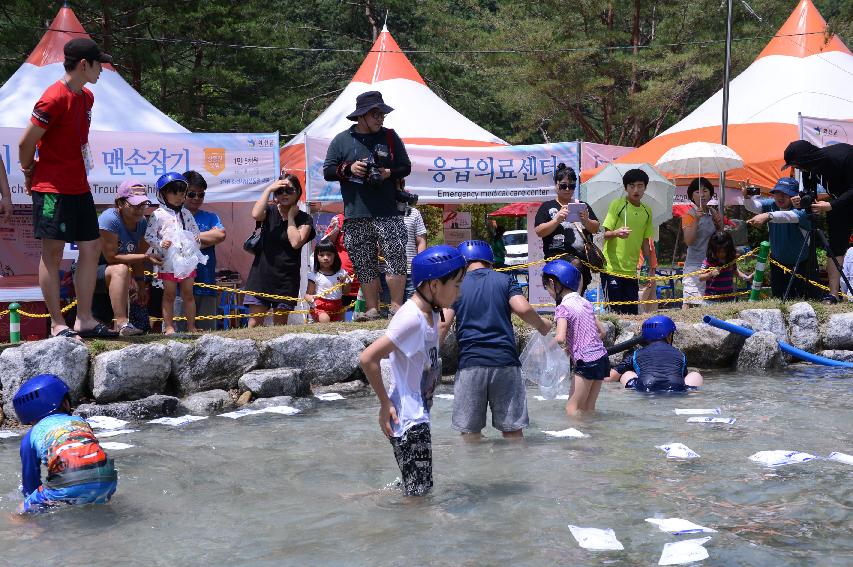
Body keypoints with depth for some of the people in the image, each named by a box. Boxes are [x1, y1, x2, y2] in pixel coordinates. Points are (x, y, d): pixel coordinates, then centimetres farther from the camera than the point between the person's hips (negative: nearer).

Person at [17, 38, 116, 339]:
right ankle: (57, 325, 4)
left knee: (92, 248, 9)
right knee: (53, 253, -2)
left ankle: (85, 320, 16)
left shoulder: (87, 97, 12)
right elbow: (26, 142, -12)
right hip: (53, 189, -9)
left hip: (79, 187, 9)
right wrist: (30, 173, 3)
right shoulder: (54, 98, -15)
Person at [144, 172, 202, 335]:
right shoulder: (158, 215, -4)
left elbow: (195, 233, 17)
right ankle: (168, 326, 9)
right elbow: (149, 235, -5)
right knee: (169, 295, 3)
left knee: (188, 294, 9)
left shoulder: (186, 214, 10)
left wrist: (196, 240, -5)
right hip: (168, 262, -4)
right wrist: (161, 244, -20)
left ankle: (191, 326, 15)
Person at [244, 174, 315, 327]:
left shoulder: (304, 219, 3)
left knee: (280, 324, 3)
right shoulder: (270, 211, 5)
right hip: (262, 275, 0)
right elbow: (256, 215, -20)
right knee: (253, 323, -6)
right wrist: (268, 189, -14)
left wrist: (291, 216, -5)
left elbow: (296, 242, -14)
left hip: (286, 279, 0)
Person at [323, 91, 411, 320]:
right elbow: (327, 171, 9)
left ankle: (396, 305, -4)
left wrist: (389, 173, -7)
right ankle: (372, 309, 11)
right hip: (355, 216, 1)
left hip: (388, 213, 0)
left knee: (396, 257, -11)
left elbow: (406, 167, 13)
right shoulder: (342, 140, 9)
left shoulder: (389, 137, 11)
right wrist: (349, 168, -9)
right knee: (364, 265, 4)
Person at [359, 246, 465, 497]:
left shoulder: (431, 314, 8)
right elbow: (368, 358, -26)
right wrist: (386, 403, -18)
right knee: (418, 493, -4)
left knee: (421, 491, 17)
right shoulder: (412, 318, -21)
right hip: (407, 420, -10)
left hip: (418, 417, 10)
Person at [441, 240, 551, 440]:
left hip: (470, 364, 0)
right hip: (505, 362, 1)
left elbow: (443, 324, -4)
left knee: (470, 431, 8)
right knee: (513, 428, 8)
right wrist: (542, 326, 10)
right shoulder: (505, 280, 7)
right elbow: (523, 309, -8)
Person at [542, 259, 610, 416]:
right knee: (589, 408, 14)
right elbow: (601, 332, 17)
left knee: (572, 408, 0)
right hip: (602, 358, 8)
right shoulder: (585, 302, 12)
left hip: (586, 363, -8)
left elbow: (560, 338, -24)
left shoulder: (563, 308, -12)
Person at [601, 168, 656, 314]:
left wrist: (651, 267, 15)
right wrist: (616, 233, -29)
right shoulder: (617, 204, -3)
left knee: (632, 313, 4)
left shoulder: (647, 211, 13)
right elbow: (605, 234, -7)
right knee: (613, 311, -7)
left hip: (631, 270, 5)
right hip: (612, 268, -5)